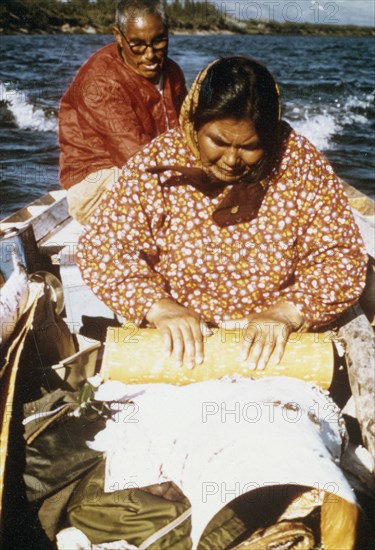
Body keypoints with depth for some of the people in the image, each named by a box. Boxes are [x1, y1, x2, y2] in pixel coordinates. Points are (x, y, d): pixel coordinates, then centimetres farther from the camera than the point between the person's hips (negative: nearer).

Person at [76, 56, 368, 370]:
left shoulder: (299, 160, -5)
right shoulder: (158, 165, -6)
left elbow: (343, 255, -4)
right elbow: (100, 247, -7)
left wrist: (289, 311, -21)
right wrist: (157, 305, -22)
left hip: (274, 351, 0)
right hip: (177, 347, 1)